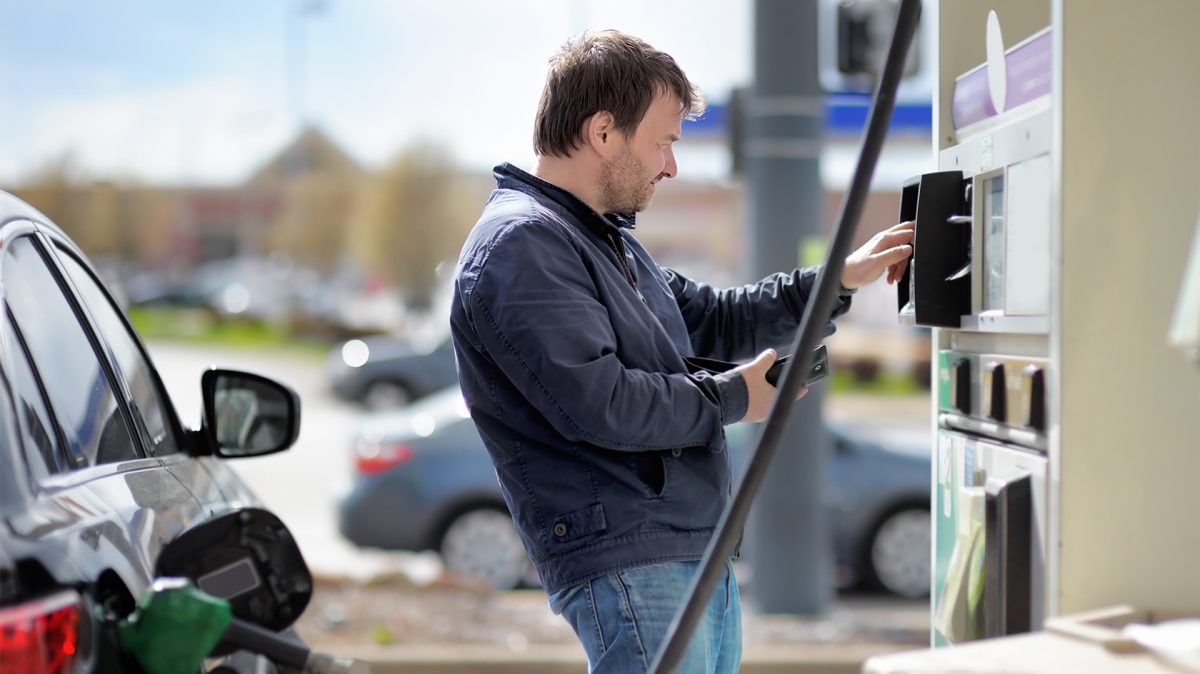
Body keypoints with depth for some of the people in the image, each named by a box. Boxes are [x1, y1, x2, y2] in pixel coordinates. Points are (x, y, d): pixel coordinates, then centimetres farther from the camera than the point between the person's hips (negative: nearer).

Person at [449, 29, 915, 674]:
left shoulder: (610, 238, 21)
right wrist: (733, 397, -7)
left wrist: (841, 277, 23)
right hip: (627, 564, -10)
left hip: (704, 558, 10)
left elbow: (710, 320, 30)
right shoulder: (518, 245, -13)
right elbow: (597, 404, -21)